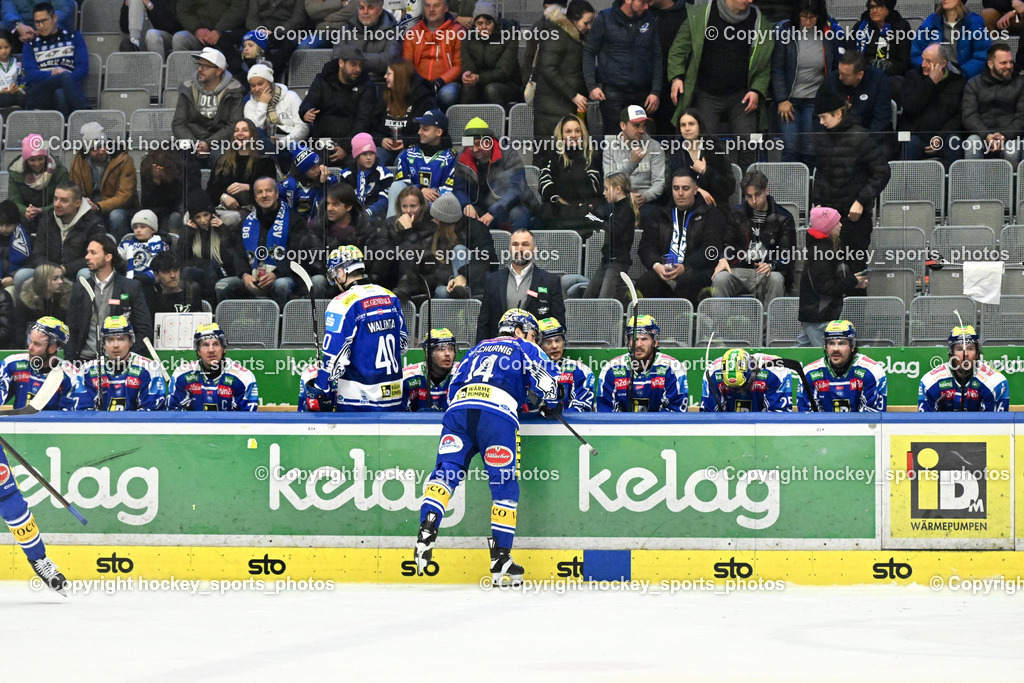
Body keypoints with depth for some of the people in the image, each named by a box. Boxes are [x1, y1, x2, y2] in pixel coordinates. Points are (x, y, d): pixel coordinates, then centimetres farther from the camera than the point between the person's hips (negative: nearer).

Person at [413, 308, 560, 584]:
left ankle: (427, 526, -27)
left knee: (446, 470, 0)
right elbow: (546, 376, 7)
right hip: (497, 413, -4)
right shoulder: (523, 348, 22)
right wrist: (548, 403, 25)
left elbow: (453, 388, 30)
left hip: (458, 407, 4)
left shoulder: (477, 349, 35)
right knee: (505, 485, 3)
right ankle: (500, 559, 1)